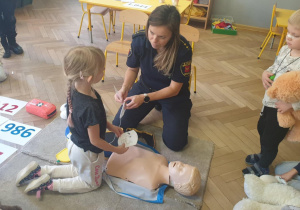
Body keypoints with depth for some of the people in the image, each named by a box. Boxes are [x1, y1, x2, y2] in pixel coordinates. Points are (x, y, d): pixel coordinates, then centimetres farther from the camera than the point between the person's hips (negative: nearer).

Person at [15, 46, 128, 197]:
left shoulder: (74, 90, -14)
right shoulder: (90, 107, -39)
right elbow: (95, 140, -26)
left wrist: (111, 127, 6)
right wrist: (116, 150, -12)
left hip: (75, 144, 7)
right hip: (87, 152, -7)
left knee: (78, 171, 35)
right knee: (92, 183, 23)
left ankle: (39, 170, 25)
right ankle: (50, 184, 12)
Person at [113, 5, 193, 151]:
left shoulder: (183, 50, -30)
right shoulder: (139, 40, -22)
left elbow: (174, 89, -21)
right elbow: (132, 69, -3)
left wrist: (145, 98, -32)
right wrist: (124, 89, -23)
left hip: (173, 94, -3)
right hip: (145, 86, 3)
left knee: (175, 143, -13)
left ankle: (185, 108, 18)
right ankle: (157, 105, 21)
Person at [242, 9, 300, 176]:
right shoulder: (285, 49, -6)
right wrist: (266, 73, -9)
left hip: (283, 109, -8)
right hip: (269, 102, 8)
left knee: (270, 140, 12)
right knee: (262, 129, 29)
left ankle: (262, 167, 39)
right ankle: (263, 155, 57)